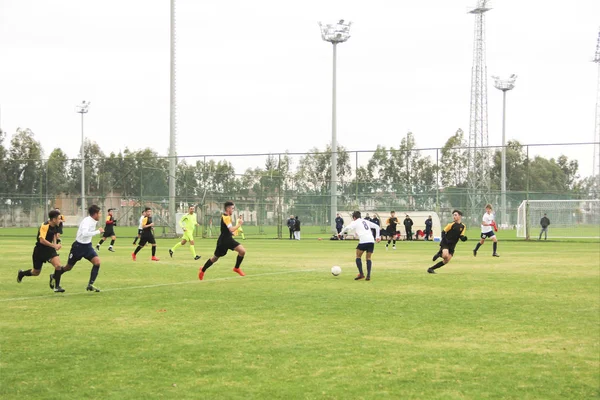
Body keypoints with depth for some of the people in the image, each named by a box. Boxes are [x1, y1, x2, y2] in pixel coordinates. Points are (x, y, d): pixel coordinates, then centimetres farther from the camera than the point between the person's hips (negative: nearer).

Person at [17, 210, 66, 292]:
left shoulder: (55, 226, -2)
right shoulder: (44, 226, -25)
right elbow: (42, 240, -33)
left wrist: (55, 244, 5)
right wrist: (54, 245, -34)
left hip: (49, 249, 5)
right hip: (40, 250, -5)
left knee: (58, 265, -21)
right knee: (36, 272, 11)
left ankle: (56, 286, -8)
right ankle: (22, 273, 44)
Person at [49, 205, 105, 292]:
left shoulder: (94, 221, 3)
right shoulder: (86, 221, -24)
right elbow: (84, 234, -40)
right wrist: (98, 231, -35)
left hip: (87, 246, 7)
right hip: (78, 246, -7)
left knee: (97, 261, -17)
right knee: (69, 267, 9)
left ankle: (90, 285, -13)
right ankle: (54, 276, 38)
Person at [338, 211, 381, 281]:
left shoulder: (355, 222, 10)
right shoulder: (366, 221, 26)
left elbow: (347, 228, -2)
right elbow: (377, 227, 24)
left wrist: (341, 233, 13)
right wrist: (377, 237, 21)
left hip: (363, 241, -5)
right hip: (371, 241, 5)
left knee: (358, 257, 10)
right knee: (368, 258, 13)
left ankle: (361, 274, -1)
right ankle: (368, 275, 1)